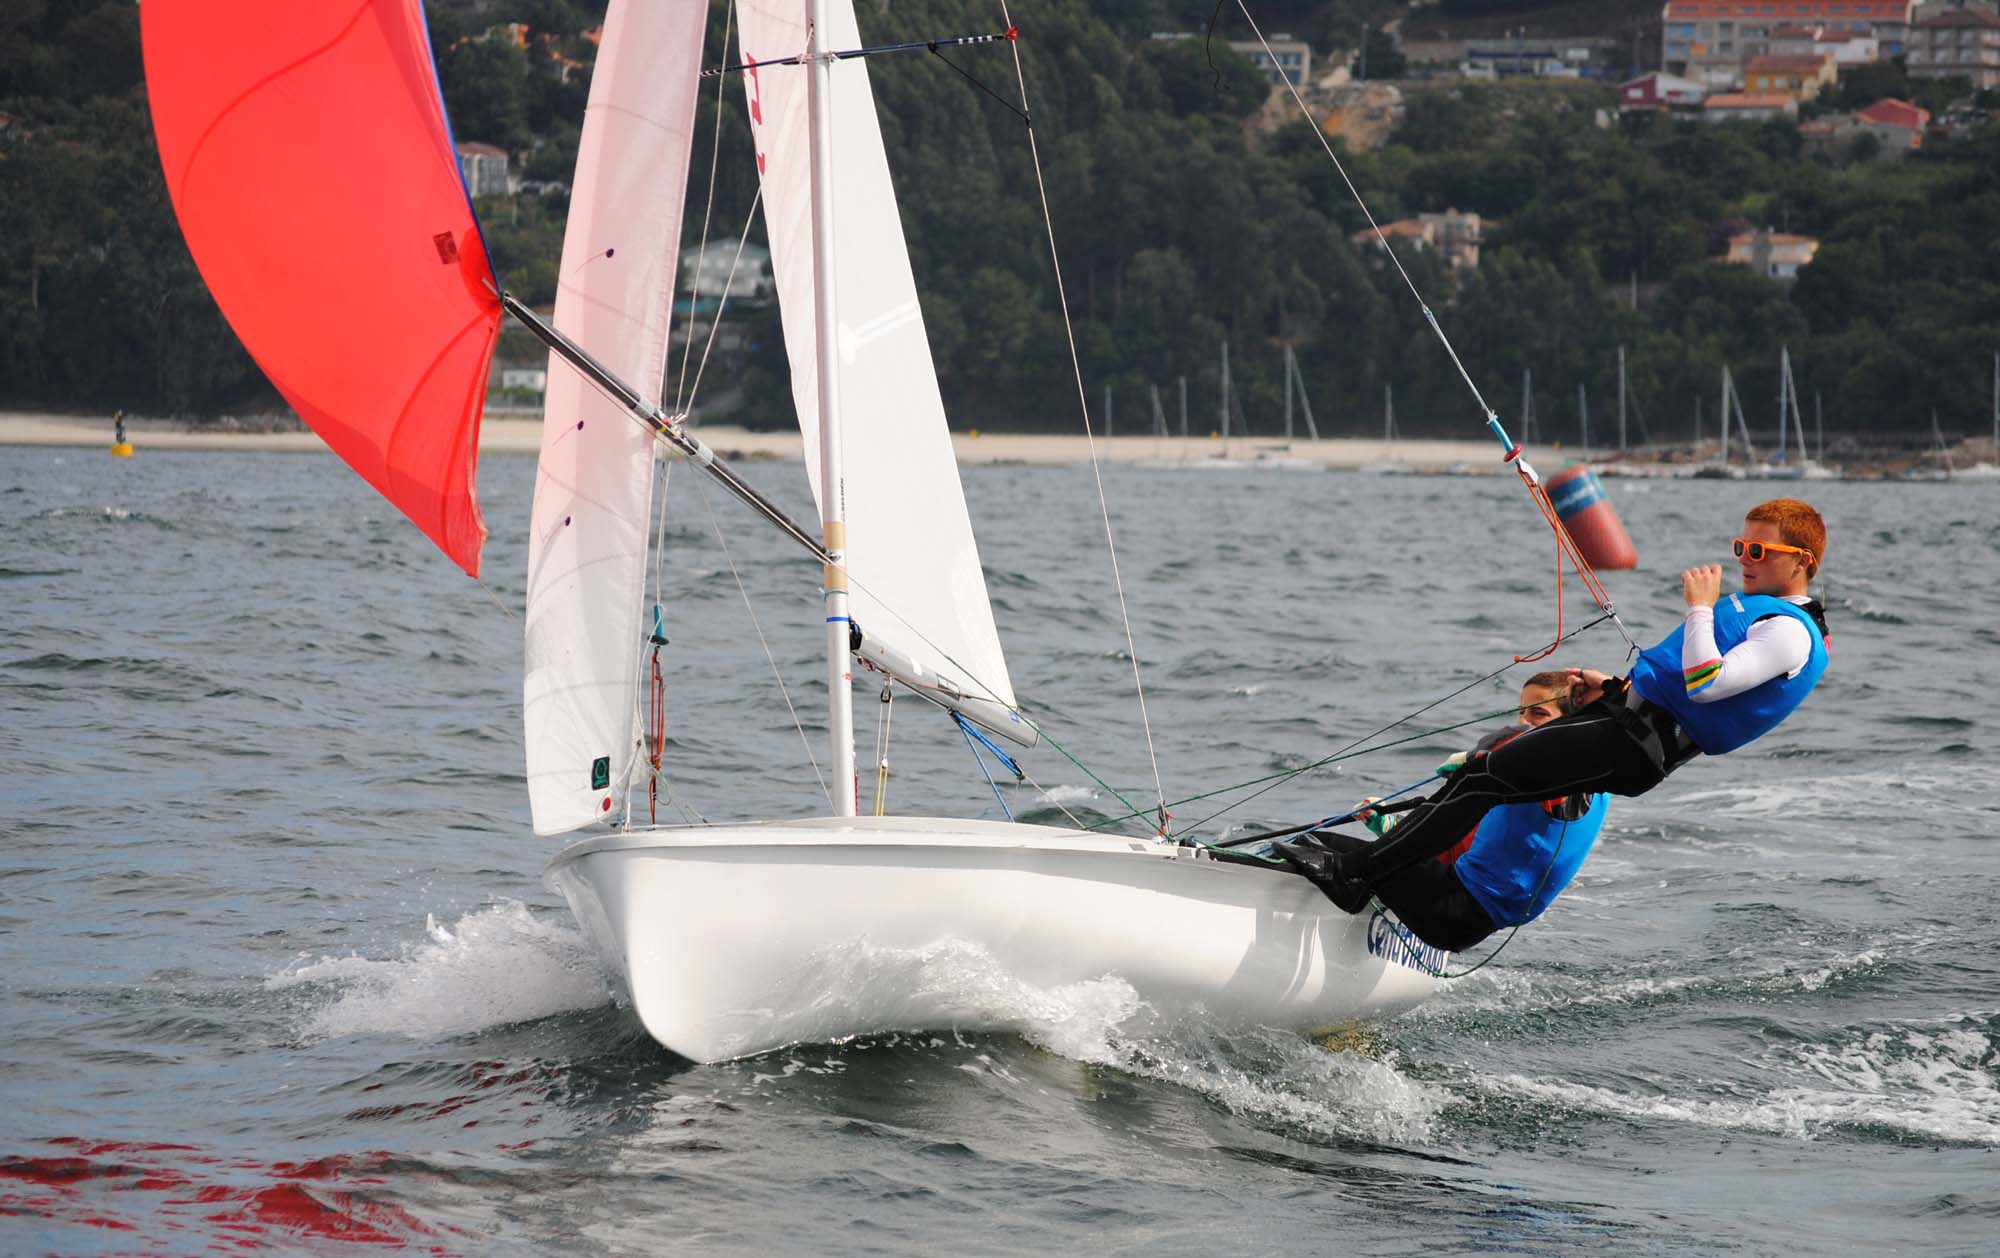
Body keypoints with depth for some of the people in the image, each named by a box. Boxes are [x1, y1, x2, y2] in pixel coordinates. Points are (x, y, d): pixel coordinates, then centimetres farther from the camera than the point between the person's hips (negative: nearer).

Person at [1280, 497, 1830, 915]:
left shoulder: (1790, 633, -10)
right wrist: (1615, 687, 23)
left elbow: (1706, 684, -25)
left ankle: (1353, 875, -14)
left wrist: (1700, 607, -15)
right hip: (1629, 717, 10)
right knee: (1471, 773, 7)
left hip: (1633, 748, -10)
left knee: (1484, 778, -14)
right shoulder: (1757, 610, 22)